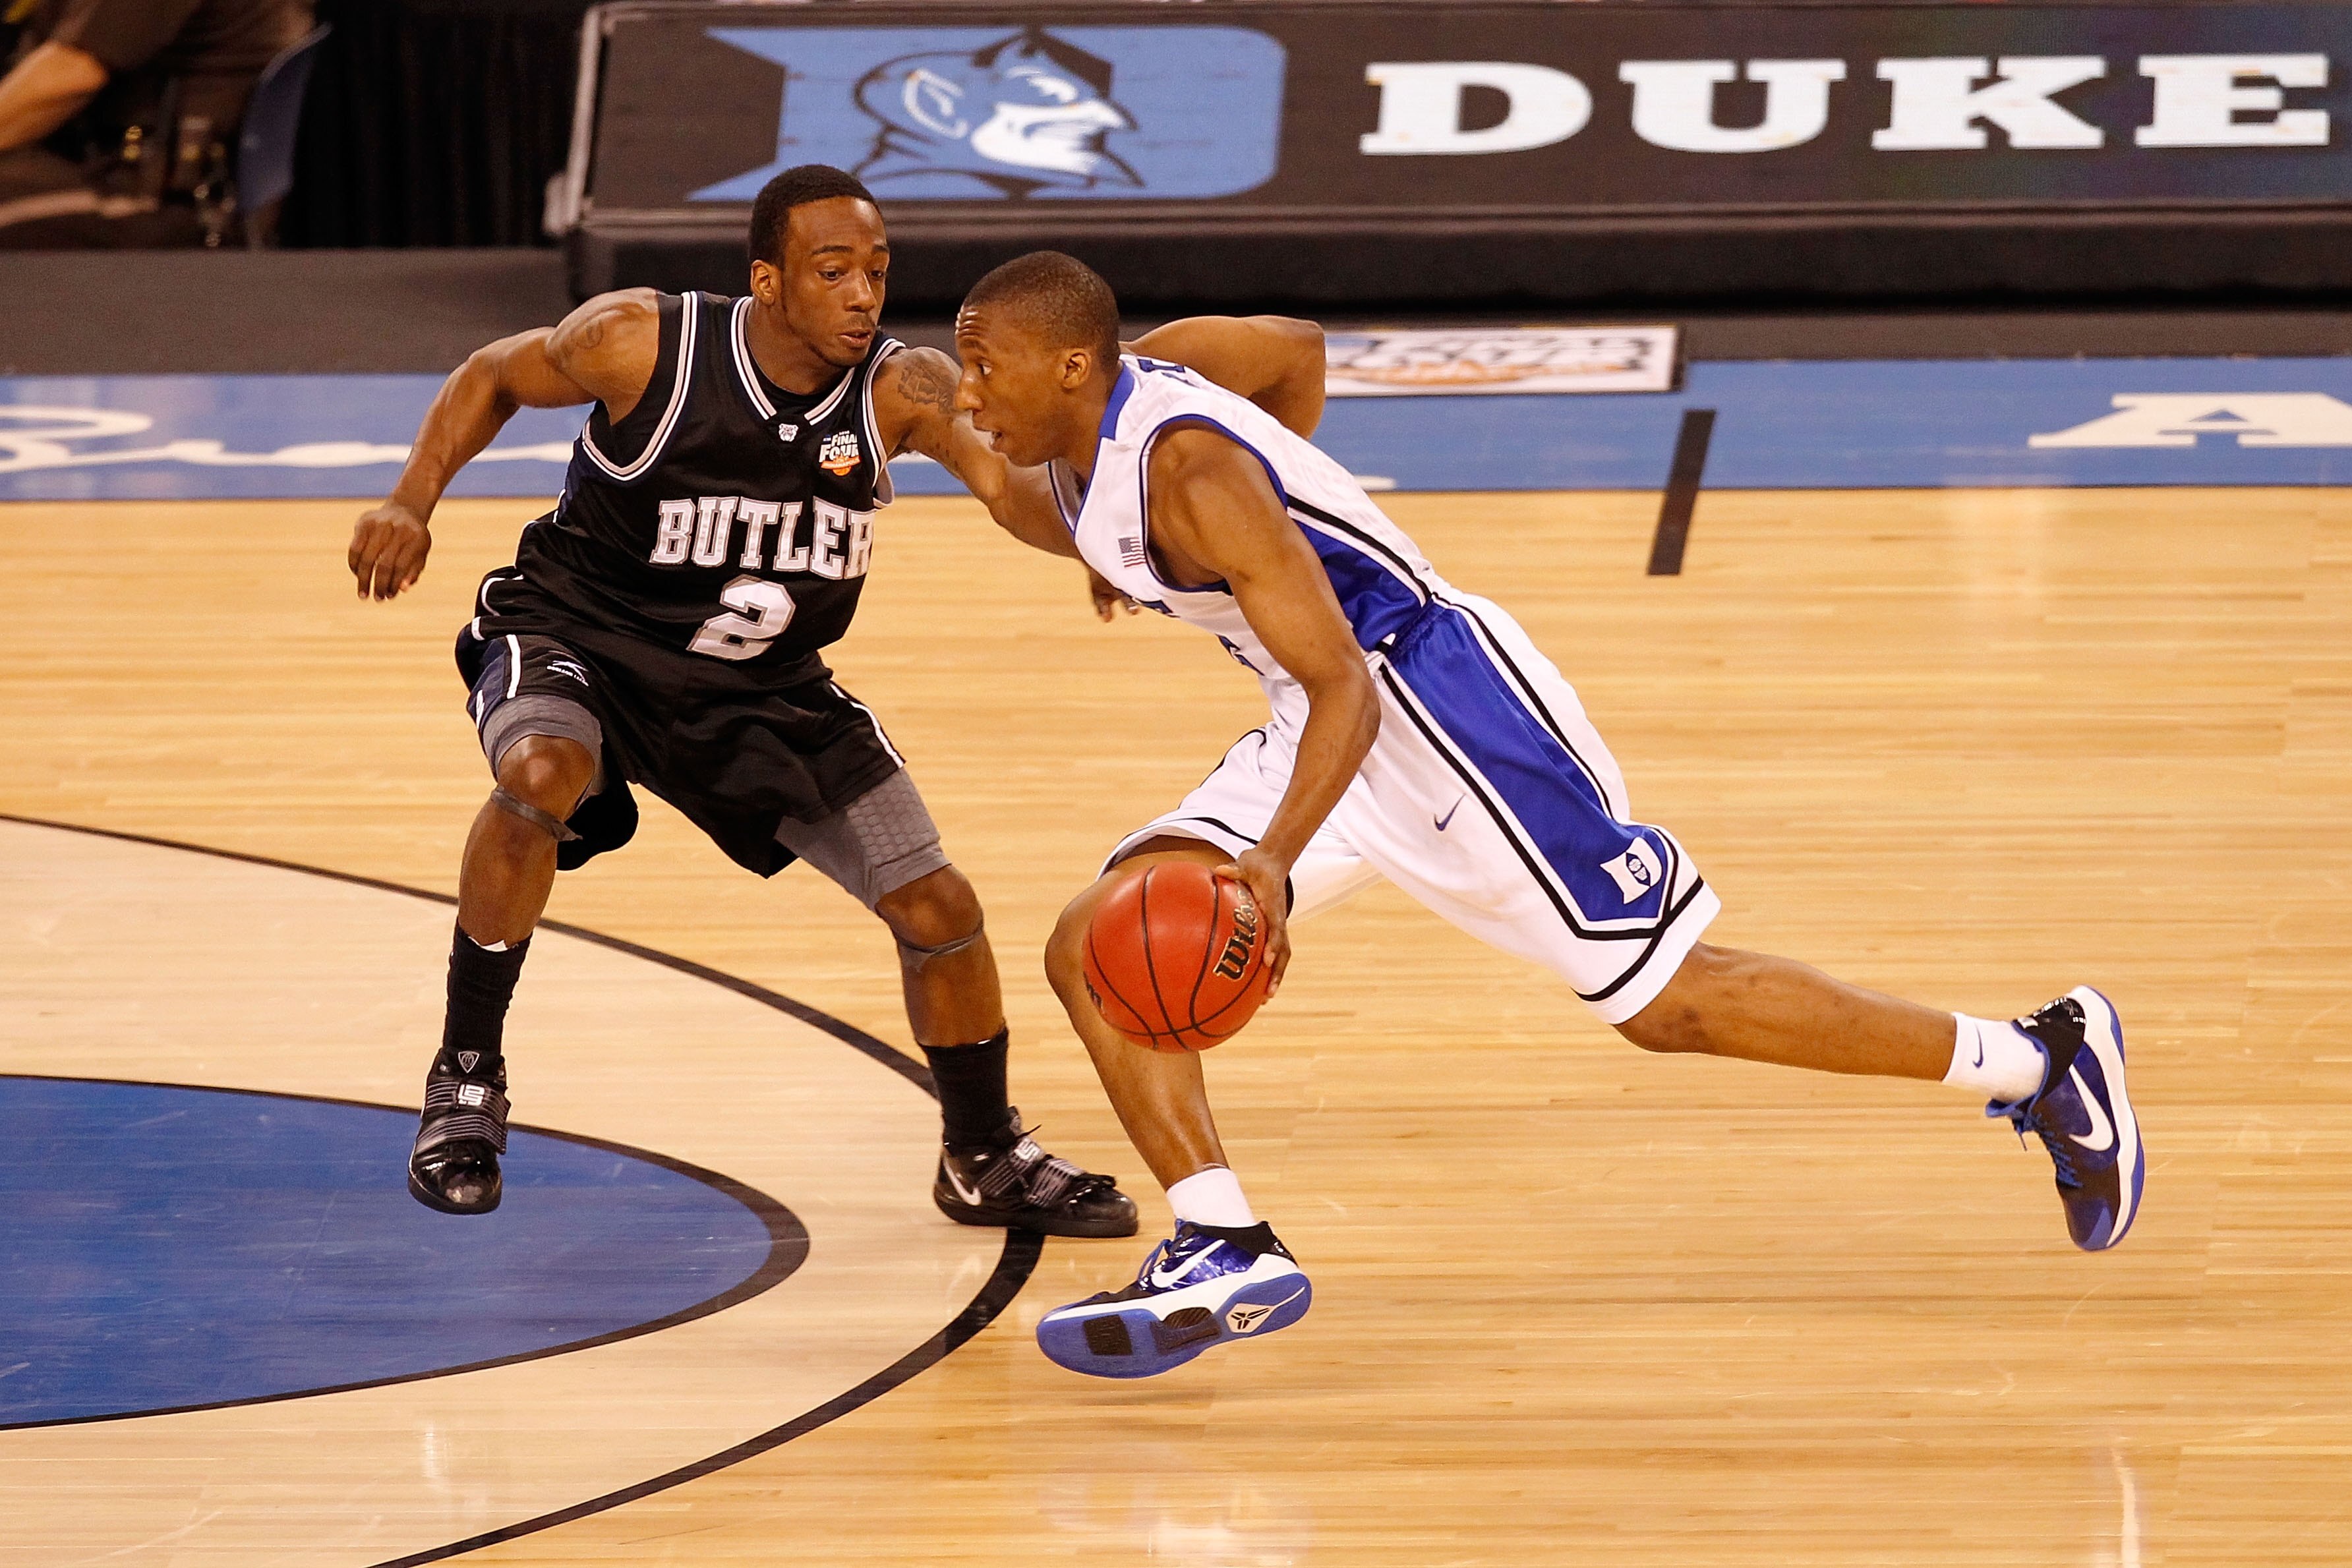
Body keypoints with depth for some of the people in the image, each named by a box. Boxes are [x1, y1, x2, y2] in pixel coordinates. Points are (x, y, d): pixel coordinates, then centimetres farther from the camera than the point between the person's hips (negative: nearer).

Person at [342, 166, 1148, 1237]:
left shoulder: (898, 393, -20)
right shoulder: (642, 344, -23)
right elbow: (494, 377, -4)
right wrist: (413, 504, -16)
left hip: (765, 687, 3)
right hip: (579, 633, -3)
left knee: (938, 909, 2)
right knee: (540, 778, -38)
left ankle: (984, 1158, 28)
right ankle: (465, 1077, -18)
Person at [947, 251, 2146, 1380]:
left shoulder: (1187, 472, -26)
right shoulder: (1077, 466, 1)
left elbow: (1343, 691, -31)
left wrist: (1275, 859, -46)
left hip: (1438, 701, -10)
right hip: (1316, 732, 10)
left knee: (1667, 1002, -3)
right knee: (1096, 951, -5)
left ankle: (2040, 1057, 9)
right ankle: (1227, 1254, -9)